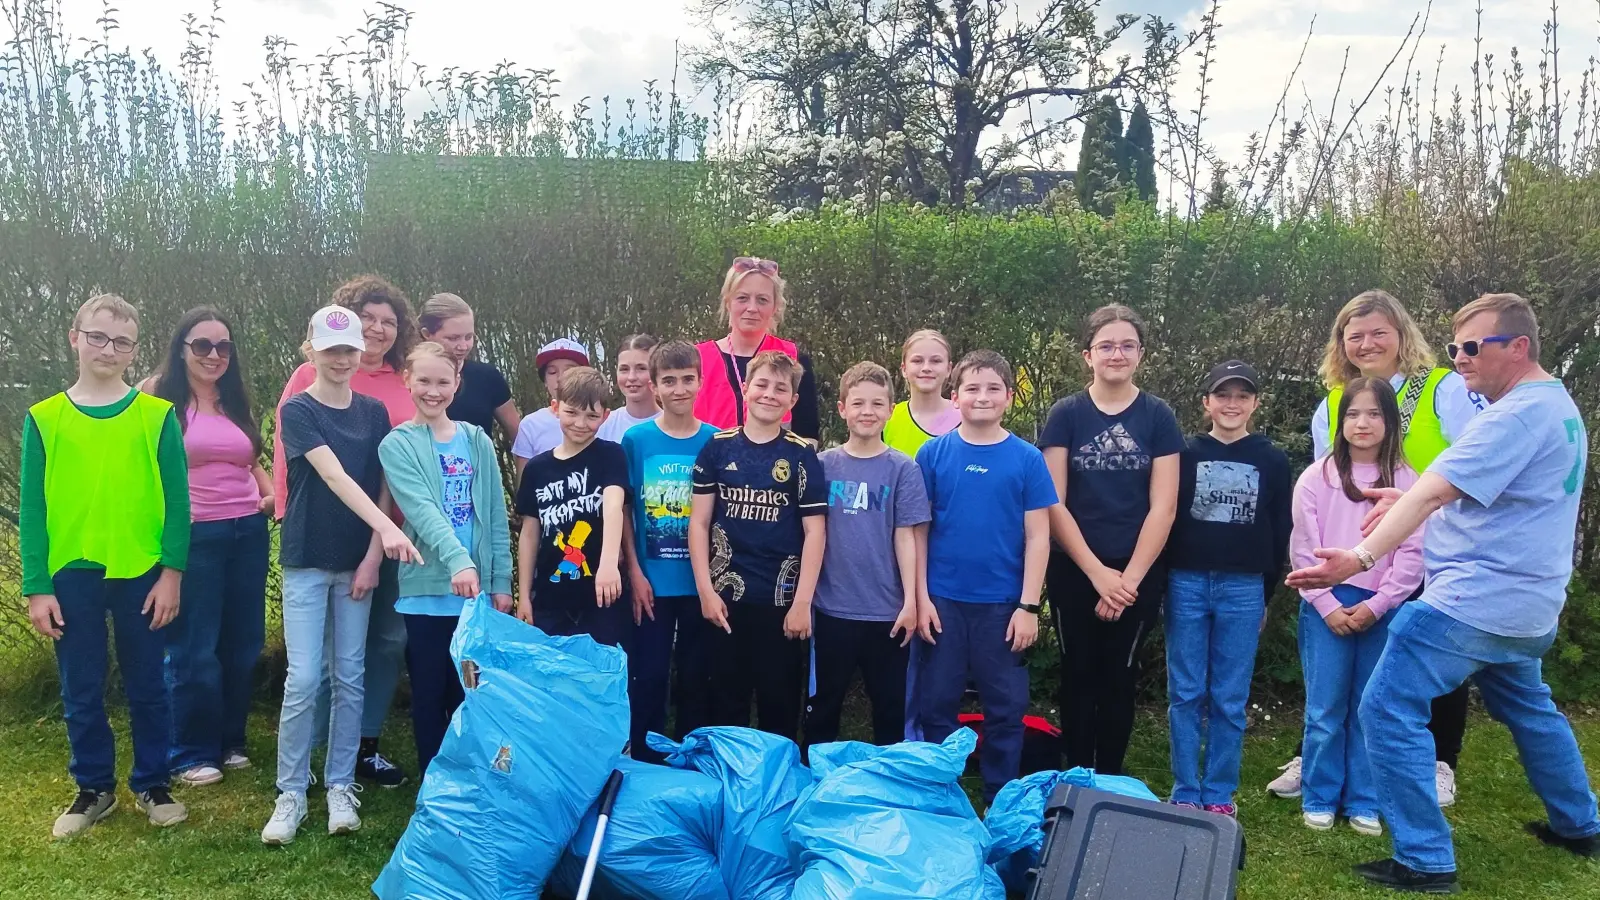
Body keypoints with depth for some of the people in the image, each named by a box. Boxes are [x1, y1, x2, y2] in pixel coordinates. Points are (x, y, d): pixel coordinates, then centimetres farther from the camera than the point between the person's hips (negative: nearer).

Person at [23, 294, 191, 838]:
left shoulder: (156, 416, -1)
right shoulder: (44, 419, 2)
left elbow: (176, 500, -2)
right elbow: (32, 508, 1)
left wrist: (172, 572, -7)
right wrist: (37, 586, -3)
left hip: (142, 574, -1)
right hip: (72, 575, 1)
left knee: (147, 687, 10)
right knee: (81, 691, 11)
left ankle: (152, 784, 25)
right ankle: (94, 788, 28)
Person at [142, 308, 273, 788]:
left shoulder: (238, 404, 14)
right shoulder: (161, 400, -2)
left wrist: (273, 495, 6)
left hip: (248, 533, 5)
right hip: (193, 537, -5)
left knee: (243, 643, 10)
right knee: (194, 649, 2)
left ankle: (230, 740, 24)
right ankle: (192, 753, 15)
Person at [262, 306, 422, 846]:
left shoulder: (374, 413, 6)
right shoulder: (298, 411, -7)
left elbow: (383, 486, 4)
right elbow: (335, 477, -20)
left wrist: (373, 555, -6)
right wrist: (387, 528, -32)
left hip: (356, 562, 3)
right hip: (307, 562, -3)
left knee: (350, 677, 6)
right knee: (303, 680, -5)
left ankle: (340, 786, 17)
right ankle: (291, 793, 8)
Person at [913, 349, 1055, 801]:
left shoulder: (1027, 458, -2)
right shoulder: (934, 453, -1)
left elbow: (1037, 536, -1)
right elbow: (917, 529, 1)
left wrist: (1028, 605, -6)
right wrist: (921, 597, -4)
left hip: (1003, 604, 0)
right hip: (943, 600, 0)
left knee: (1006, 708, 9)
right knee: (936, 705, 10)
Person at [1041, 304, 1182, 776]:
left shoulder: (1158, 416, 0)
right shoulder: (1066, 414, -1)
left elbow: (1163, 507, -4)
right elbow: (1053, 503, -6)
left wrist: (1129, 577, -10)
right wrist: (1097, 572, -11)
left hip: (1138, 573, 0)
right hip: (1073, 571, 0)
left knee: (1119, 678, 9)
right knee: (1079, 676, 8)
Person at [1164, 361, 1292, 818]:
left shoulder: (1272, 461, 6)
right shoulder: (1185, 454, 4)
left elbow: (1279, 533, 9)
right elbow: (1165, 519, 4)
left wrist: (1266, 595, 9)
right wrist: (1161, 586, 0)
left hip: (1243, 588, 0)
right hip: (1187, 583, 0)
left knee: (1230, 699, 4)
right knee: (1185, 694, 4)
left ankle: (1219, 794, 16)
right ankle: (1185, 793, 13)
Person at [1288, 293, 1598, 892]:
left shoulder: (1516, 415, -19)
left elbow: (1431, 491, -30)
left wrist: (1360, 559, -36)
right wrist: (1410, 502, 4)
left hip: (1476, 601, -11)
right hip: (1530, 603, 11)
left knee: (1390, 709, -8)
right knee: (1527, 707, 30)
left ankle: (1425, 861, -3)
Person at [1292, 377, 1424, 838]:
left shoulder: (1406, 481, 2)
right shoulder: (1317, 476, 1)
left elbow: (1412, 552, -2)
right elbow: (1304, 547, -1)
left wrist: (1376, 605, -9)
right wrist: (1328, 605, -7)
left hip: (1382, 611, 1)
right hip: (1326, 606, -1)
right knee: (1326, 708, 2)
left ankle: (1363, 801, 19)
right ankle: (1320, 798, 14)